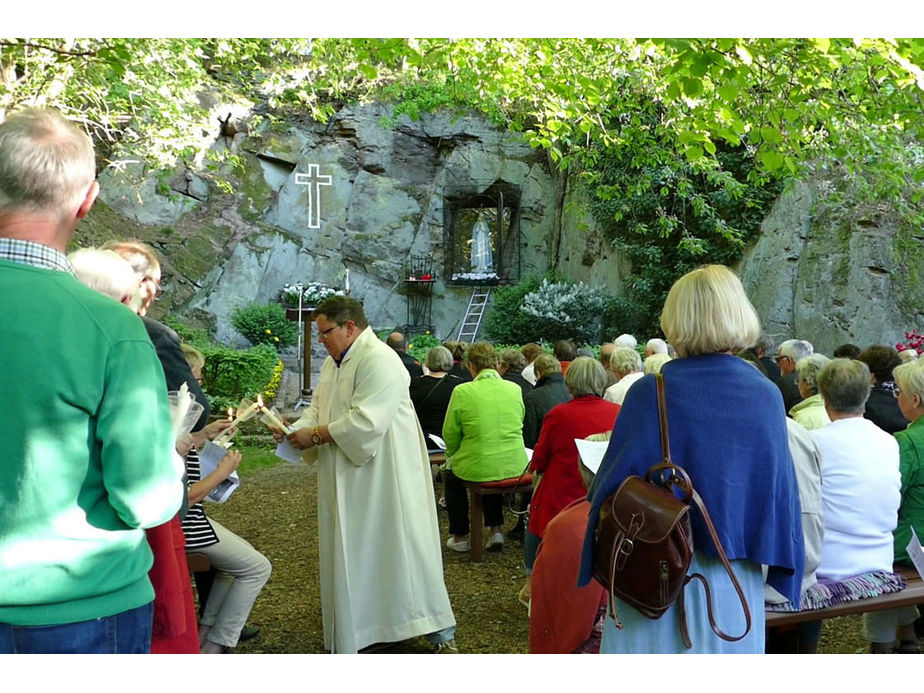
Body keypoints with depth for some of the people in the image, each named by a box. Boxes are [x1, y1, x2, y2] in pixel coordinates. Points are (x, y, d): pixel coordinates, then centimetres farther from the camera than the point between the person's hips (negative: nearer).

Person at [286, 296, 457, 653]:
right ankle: (354, 629, 32)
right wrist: (297, 429, -5)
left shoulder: (379, 360, -19)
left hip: (384, 477, -9)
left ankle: (441, 634, 11)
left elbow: (366, 421, -27)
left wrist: (315, 435, -19)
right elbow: (318, 409, 15)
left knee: (402, 551, -2)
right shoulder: (333, 363, 12)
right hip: (348, 481, 9)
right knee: (350, 556, 16)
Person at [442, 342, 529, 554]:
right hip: (515, 468, 4)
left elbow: (450, 434, -2)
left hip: (477, 469, -4)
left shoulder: (462, 392, -11)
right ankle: (496, 530, 33)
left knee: (451, 476, 29)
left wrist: (453, 455, 20)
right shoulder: (515, 389, 1)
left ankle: (460, 537, 34)